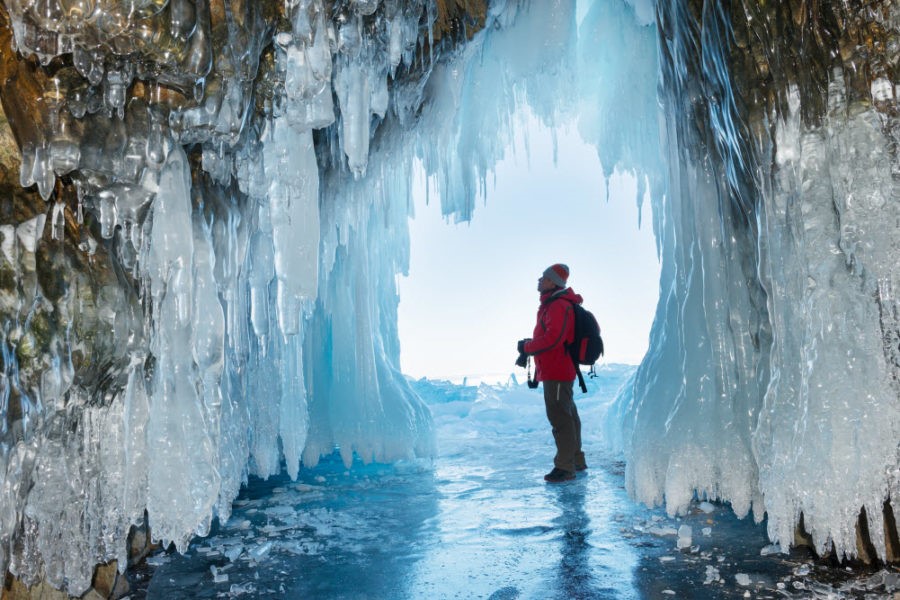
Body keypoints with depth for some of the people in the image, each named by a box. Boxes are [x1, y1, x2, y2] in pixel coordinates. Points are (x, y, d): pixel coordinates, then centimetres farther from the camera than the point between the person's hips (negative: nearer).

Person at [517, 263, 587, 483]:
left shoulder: (559, 306, -17)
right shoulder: (551, 305, 17)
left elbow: (552, 338, -26)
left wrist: (527, 347, -13)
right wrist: (529, 345, 6)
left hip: (556, 373, -11)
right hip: (558, 371, 11)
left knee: (560, 418, -10)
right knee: (568, 415, 17)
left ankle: (565, 467, -8)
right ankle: (576, 460, 28)